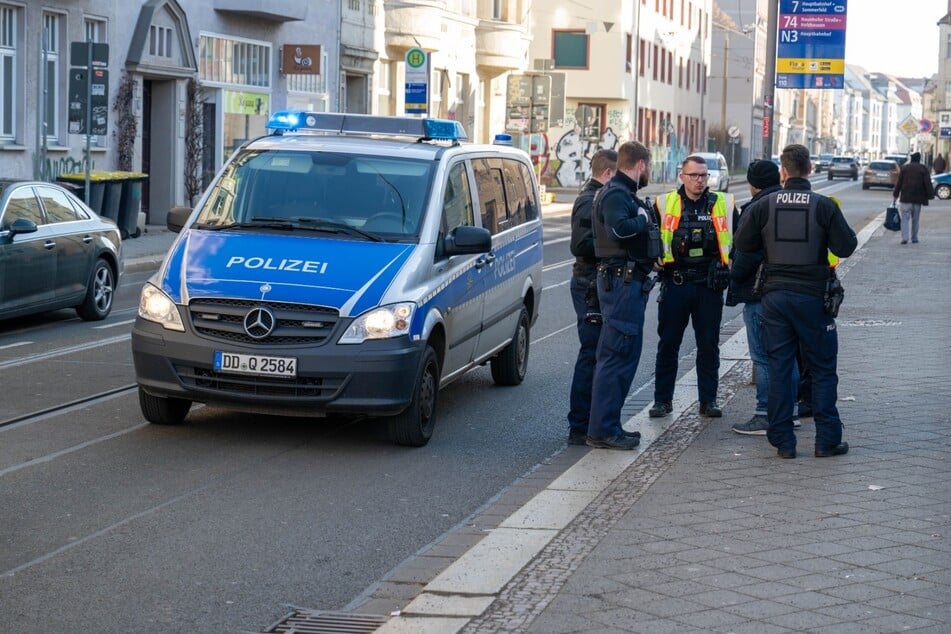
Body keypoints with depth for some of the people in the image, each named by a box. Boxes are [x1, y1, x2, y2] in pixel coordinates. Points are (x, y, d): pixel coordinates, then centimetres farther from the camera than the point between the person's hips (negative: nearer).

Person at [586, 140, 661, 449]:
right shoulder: (615, 194, -14)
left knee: (621, 354, 15)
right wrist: (644, 219, -15)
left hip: (628, 282, 11)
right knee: (617, 356, -9)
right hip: (622, 281, -11)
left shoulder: (624, 193, 20)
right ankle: (602, 430, -7)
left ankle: (607, 426, 21)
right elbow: (619, 229, -31)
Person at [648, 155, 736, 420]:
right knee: (668, 343, 5)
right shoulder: (665, 204, 3)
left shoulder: (723, 204, 4)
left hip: (710, 285, 0)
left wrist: (726, 269, -1)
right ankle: (662, 399, 13)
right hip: (675, 284, 0)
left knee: (709, 345, 7)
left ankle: (708, 400, 15)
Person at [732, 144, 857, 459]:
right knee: (823, 370, 7)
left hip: (774, 296, 2)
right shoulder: (824, 206, -8)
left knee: (778, 368, 8)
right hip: (813, 296, -2)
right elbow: (845, 247, -9)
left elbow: (742, 244, 1)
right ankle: (827, 440, 7)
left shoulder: (764, 206, -3)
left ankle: (783, 442, 8)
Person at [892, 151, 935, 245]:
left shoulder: (904, 168, 2)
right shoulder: (923, 169, -1)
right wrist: (931, 195, -3)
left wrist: (895, 195, 8)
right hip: (918, 198, 0)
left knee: (905, 218, -2)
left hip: (906, 198, 0)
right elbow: (928, 183, -5)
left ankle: (904, 237, -17)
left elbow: (898, 183, 3)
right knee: (915, 219, 12)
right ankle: (914, 238, 15)